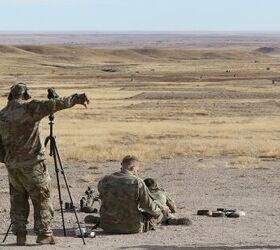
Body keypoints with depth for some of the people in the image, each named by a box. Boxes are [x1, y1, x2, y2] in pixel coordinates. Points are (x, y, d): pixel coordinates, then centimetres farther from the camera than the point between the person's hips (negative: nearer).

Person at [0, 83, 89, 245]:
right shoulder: (29, 108, -9)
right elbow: (53, 105, -18)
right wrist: (75, 99, -19)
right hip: (32, 163, -5)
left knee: (18, 200, 13)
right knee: (42, 199, 5)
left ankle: (20, 235, 10)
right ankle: (44, 234, 5)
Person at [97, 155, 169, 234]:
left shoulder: (105, 181, -4)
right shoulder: (138, 183, -16)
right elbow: (149, 206, -8)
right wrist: (161, 209, 15)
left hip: (108, 227, 5)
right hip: (131, 228, -5)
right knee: (158, 214, 19)